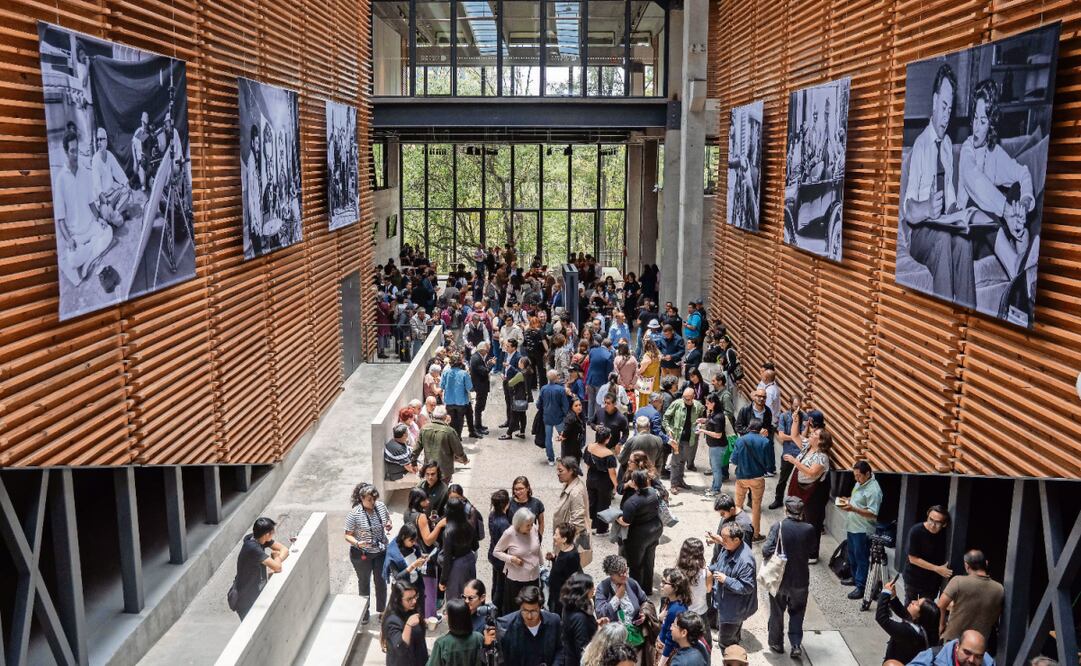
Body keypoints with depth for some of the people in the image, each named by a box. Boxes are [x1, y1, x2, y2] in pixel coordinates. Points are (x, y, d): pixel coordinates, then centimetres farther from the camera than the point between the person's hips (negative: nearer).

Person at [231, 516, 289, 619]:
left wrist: (278, 558, -21)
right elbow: (277, 567, -33)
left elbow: (285, 549, 0)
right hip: (247, 599, -8)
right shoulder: (253, 548, -32)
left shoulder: (259, 539, -7)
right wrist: (276, 556, -12)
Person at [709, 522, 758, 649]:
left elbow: (747, 587, -29)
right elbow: (720, 564, 14)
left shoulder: (746, 561, -34)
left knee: (725, 643, 7)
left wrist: (725, 580, -30)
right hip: (725, 603, 9)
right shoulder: (728, 548, -7)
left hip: (734, 609, -9)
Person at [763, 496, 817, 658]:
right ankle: (796, 645, 13)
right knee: (797, 613, 18)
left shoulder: (777, 527, -19)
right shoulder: (809, 530, -13)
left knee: (777, 612, 18)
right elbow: (810, 553, -2)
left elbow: (766, 550, -22)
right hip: (800, 580, 1)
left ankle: (777, 643, 30)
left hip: (779, 578, -1)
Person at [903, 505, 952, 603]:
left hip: (933, 580, 2)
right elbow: (913, 559, -18)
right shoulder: (916, 531, -22)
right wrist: (937, 569, -21)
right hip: (913, 578, -2)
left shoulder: (945, 533, -13)